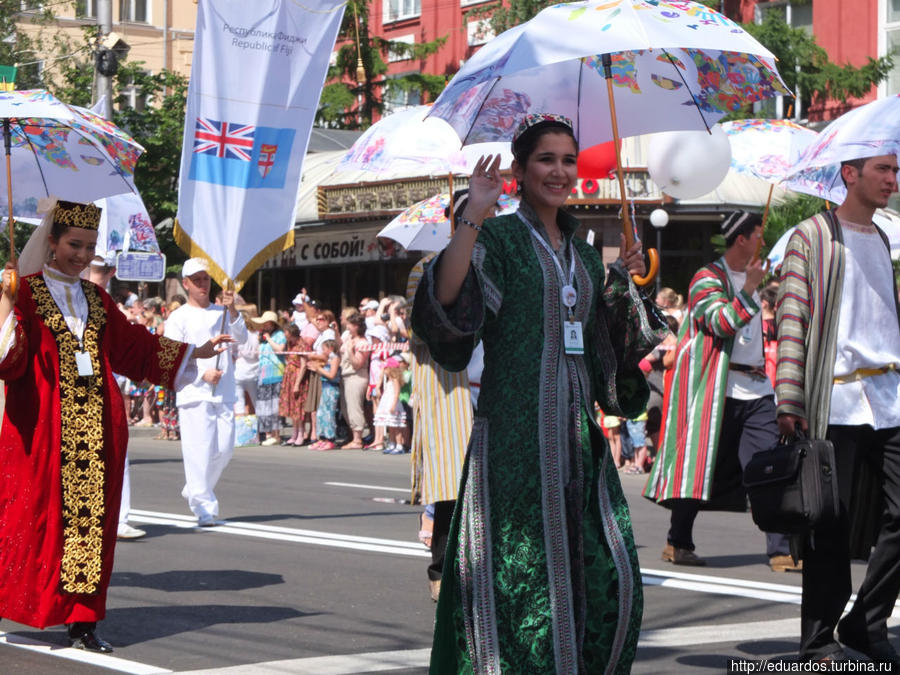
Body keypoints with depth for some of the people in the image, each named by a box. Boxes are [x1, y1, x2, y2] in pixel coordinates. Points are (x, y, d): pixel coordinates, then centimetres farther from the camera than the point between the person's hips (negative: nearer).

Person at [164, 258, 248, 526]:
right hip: (194, 393, -4)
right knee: (199, 450, -9)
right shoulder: (179, 317, 1)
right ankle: (204, 508, -4)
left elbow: (241, 338, -1)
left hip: (223, 393, 5)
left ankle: (194, 490, 26)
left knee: (224, 448, 5)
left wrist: (232, 310, -16)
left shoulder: (222, 313, 14)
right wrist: (202, 374, -17)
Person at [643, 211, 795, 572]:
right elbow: (722, 323, -20)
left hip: (755, 389, 7)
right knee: (698, 467, -1)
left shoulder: (751, 276, 21)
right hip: (715, 390, -7)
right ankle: (677, 543, 13)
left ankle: (781, 550, -8)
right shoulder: (708, 279, -6)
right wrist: (750, 288, -24)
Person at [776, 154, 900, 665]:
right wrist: (789, 403, -12)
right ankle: (819, 642, 8)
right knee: (833, 526, -2)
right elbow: (790, 321, -5)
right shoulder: (813, 236, 0)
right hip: (837, 402, -6)